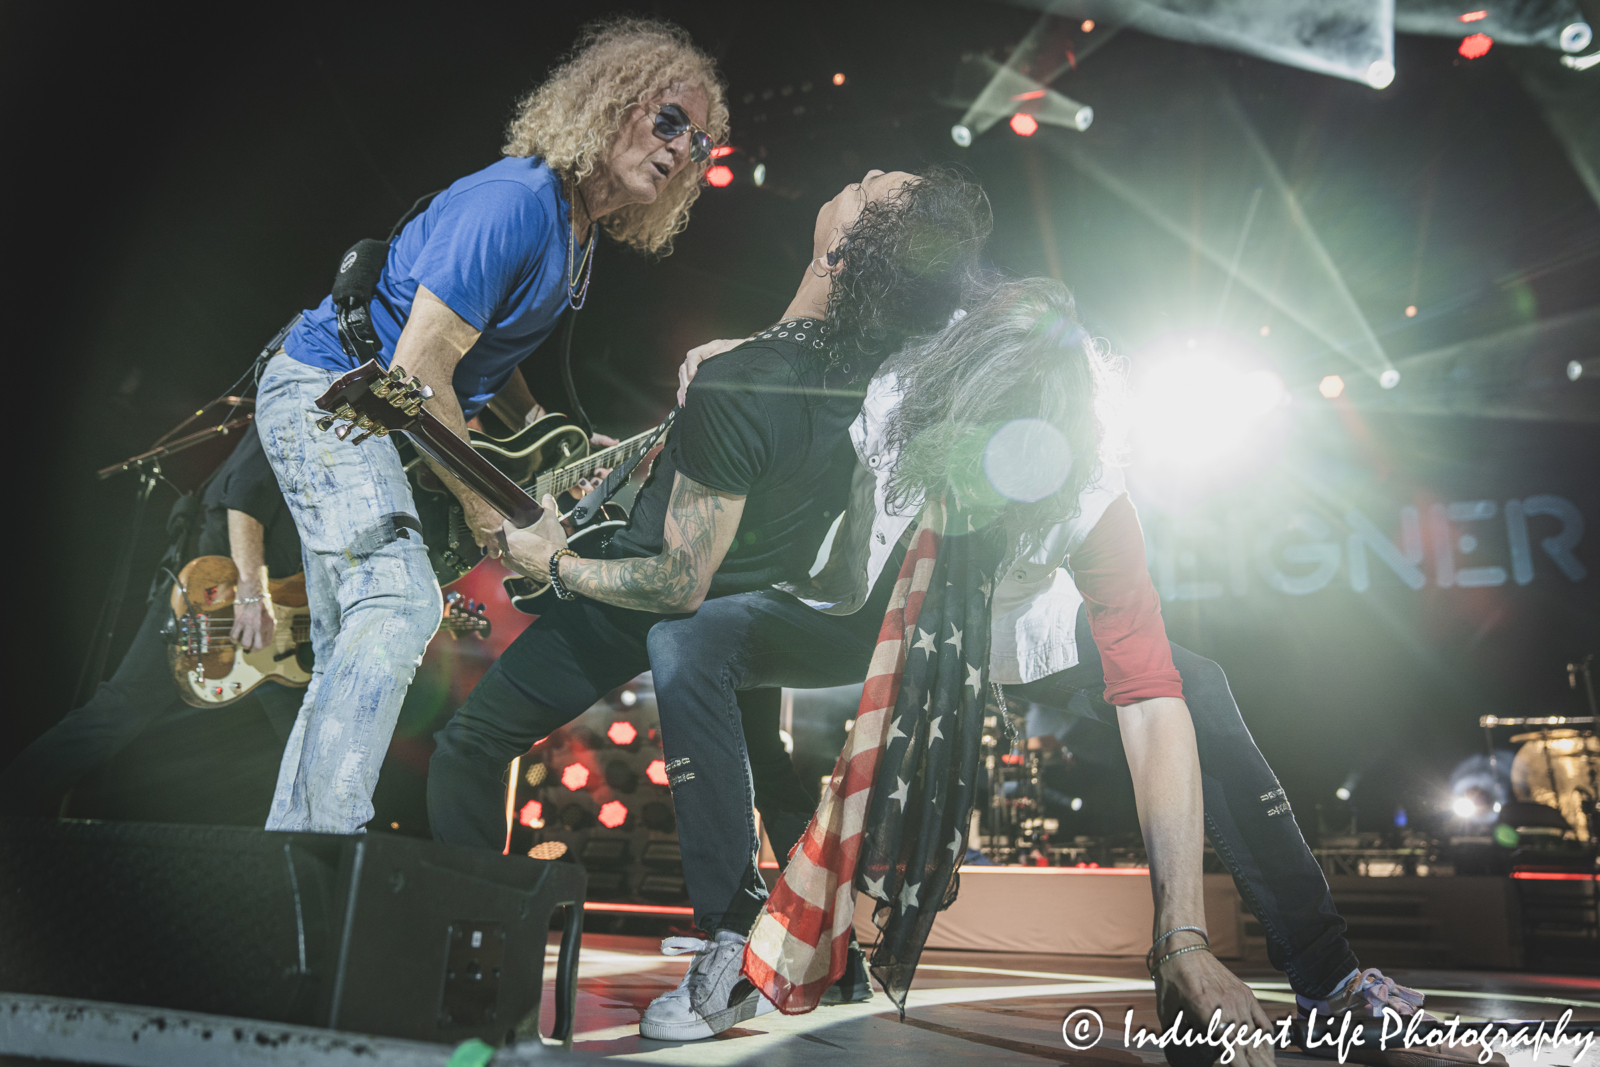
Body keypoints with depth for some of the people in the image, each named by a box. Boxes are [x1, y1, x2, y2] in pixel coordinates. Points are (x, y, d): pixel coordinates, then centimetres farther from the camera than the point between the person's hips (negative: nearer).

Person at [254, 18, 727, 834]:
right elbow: (418, 370, -26)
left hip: (383, 422, 9)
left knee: (350, 652, 10)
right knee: (401, 604, -25)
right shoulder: (515, 202, -24)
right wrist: (485, 506, -18)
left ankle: (290, 839, 22)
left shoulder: (579, 229, 7)